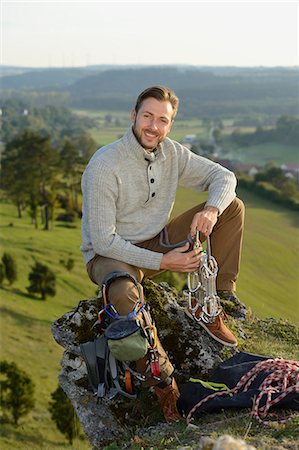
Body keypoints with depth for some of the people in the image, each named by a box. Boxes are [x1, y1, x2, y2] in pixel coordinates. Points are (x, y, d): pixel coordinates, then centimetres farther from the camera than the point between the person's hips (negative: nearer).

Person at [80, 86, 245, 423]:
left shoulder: (171, 153, -5)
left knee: (233, 207, -4)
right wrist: (162, 262, -27)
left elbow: (223, 176, 2)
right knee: (124, 294, -44)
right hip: (111, 255, -6)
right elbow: (103, 240, -24)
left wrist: (211, 209, -21)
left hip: (158, 244, 6)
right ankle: (164, 382, -23)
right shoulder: (104, 166, -24)